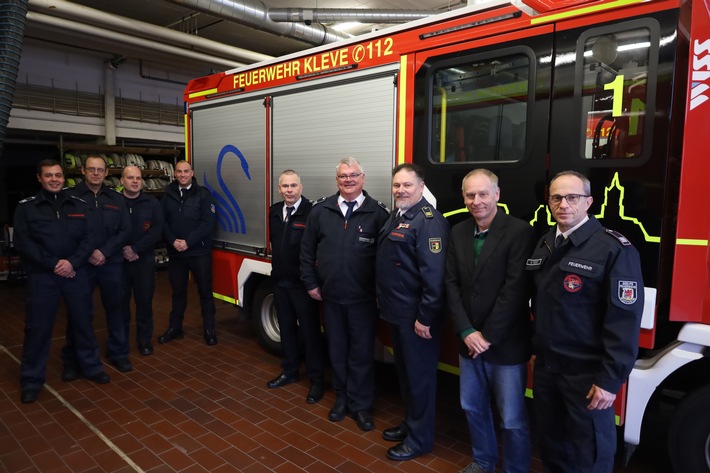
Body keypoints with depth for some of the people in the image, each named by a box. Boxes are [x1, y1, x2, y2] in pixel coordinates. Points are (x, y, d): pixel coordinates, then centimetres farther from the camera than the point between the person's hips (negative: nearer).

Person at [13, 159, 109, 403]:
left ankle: (91, 366, 28)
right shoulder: (26, 207, 1)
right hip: (42, 276, -2)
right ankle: (32, 379, 20)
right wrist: (53, 264, -15)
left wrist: (72, 262, -13)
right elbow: (22, 242, -7)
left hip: (76, 273, 2)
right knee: (38, 327, 5)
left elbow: (89, 238, 1)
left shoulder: (79, 205, 6)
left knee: (83, 322, 12)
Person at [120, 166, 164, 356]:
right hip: (118, 259, 0)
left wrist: (135, 249, -15)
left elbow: (157, 230, -6)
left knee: (144, 300, 6)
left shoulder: (152, 203, 2)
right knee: (120, 301, 8)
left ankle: (144, 339, 20)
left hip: (144, 260, 0)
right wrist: (123, 251, -14)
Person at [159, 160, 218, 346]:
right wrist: (173, 241, -13)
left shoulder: (203, 194, -3)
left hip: (199, 252, -3)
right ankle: (175, 328, 26)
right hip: (175, 252, 3)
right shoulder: (168, 195, 7)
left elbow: (208, 222, -10)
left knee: (205, 291, 4)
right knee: (178, 291, 14)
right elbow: (162, 222, 3)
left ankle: (209, 330, 15)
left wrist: (188, 242, -15)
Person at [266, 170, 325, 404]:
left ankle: (316, 380, 15)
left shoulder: (311, 212, -15)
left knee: (310, 331, 3)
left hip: (302, 283, -6)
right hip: (280, 281, 7)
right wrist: (277, 265, 16)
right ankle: (290, 371, 34)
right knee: (286, 328, 17)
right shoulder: (274, 211, 8)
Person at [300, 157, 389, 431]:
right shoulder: (320, 211, 3)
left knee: (362, 352, 7)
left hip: (364, 298, -3)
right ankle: (342, 397, 33)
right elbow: (307, 249, 8)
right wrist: (310, 283, 5)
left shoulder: (377, 213, -6)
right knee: (336, 350, 15)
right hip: (330, 296, 3)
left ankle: (360, 405, 23)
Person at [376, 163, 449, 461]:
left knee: (419, 375, 6)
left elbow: (434, 274, -23)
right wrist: (383, 300, 19)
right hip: (396, 312, 9)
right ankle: (410, 423, 38)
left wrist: (426, 317, -23)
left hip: (416, 316, -9)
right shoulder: (395, 218, 13)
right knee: (404, 371, 21)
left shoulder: (429, 221, -18)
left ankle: (420, 438, 22)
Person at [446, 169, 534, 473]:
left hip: (506, 345, -5)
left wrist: (488, 336, -15)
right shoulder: (458, 233, 5)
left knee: (512, 419, 8)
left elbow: (516, 290, -17)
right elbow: (452, 285, 2)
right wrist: (466, 332, -8)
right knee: (472, 408, 20)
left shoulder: (519, 231, -13)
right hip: (469, 342, 6)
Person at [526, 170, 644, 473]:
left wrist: (611, 379, -19)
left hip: (587, 373, -5)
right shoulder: (544, 246, 8)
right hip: (546, 368, 6)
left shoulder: (615, 249, -14)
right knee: (551, 445, 20)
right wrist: (537, 349, 15)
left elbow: (625, 320, -18)